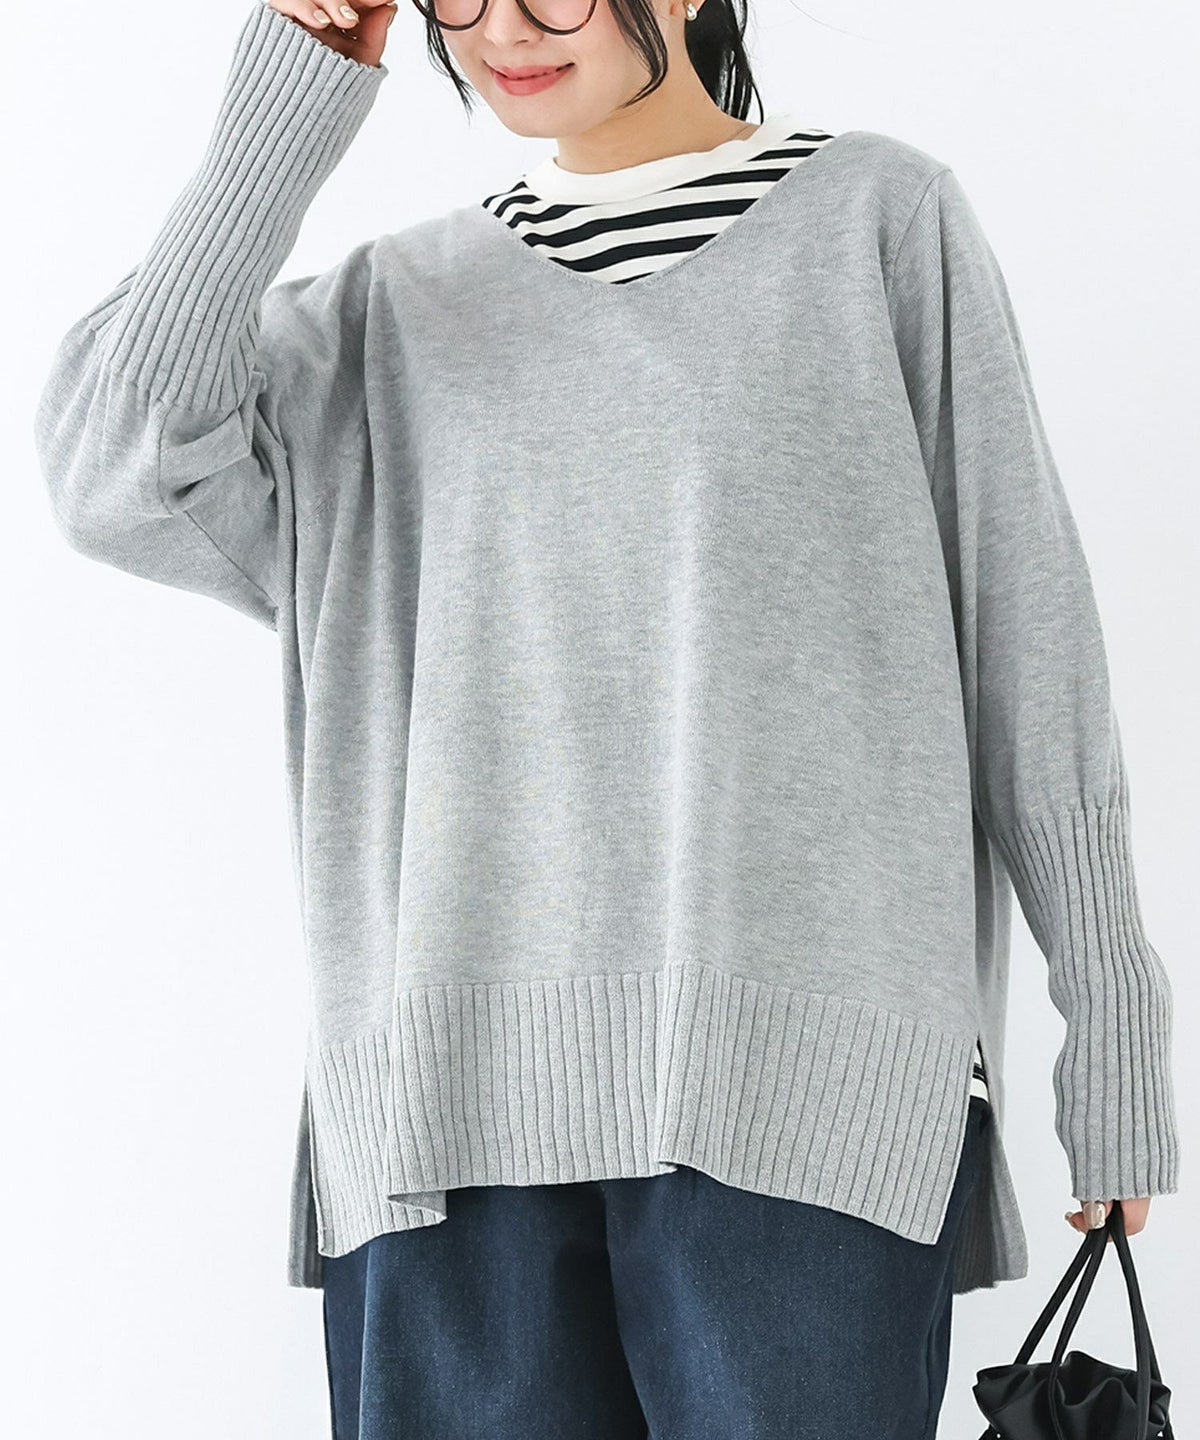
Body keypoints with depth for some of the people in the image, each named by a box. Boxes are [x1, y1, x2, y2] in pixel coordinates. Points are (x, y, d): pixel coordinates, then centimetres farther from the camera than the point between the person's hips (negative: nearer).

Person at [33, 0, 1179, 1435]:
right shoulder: (400, 303, 16)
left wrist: (1110, 1020, 4)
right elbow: (117, 478, 1)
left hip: (802, 1082, -2)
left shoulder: (882, 216, 8)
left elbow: (1027, 635, 6)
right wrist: (277, 126, 2)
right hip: (462, 1090, 3)